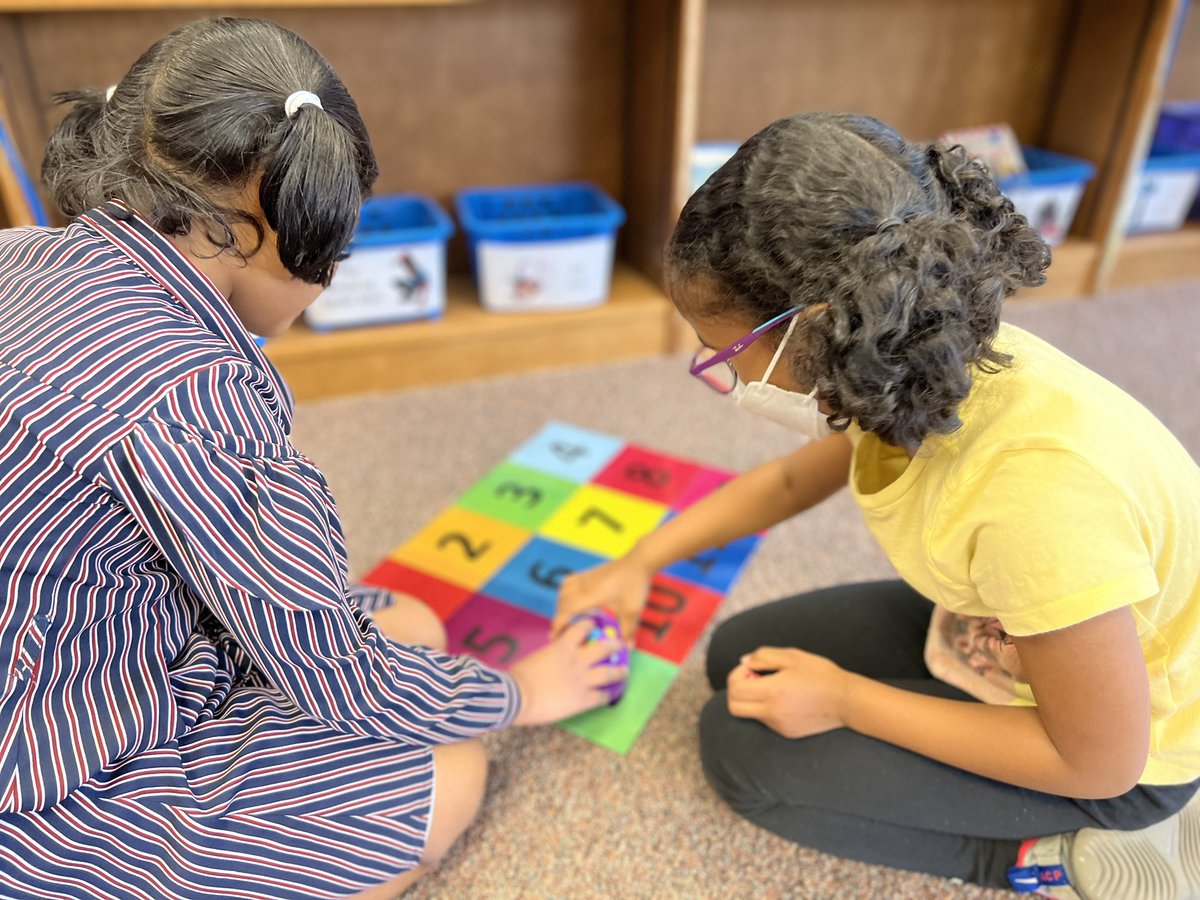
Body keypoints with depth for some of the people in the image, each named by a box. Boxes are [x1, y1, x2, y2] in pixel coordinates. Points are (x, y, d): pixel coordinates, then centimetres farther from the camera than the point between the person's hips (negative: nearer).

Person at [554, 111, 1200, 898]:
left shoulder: (1038, 489, -41)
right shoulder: (913, 372, -18)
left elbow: (1100, 762, -25)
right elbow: (789, 480, 5)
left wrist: (845, 701, -20)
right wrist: (640, 563, 1)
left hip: (1121, 747, -7)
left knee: (743, 748, -11)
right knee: (740, 660, 8)